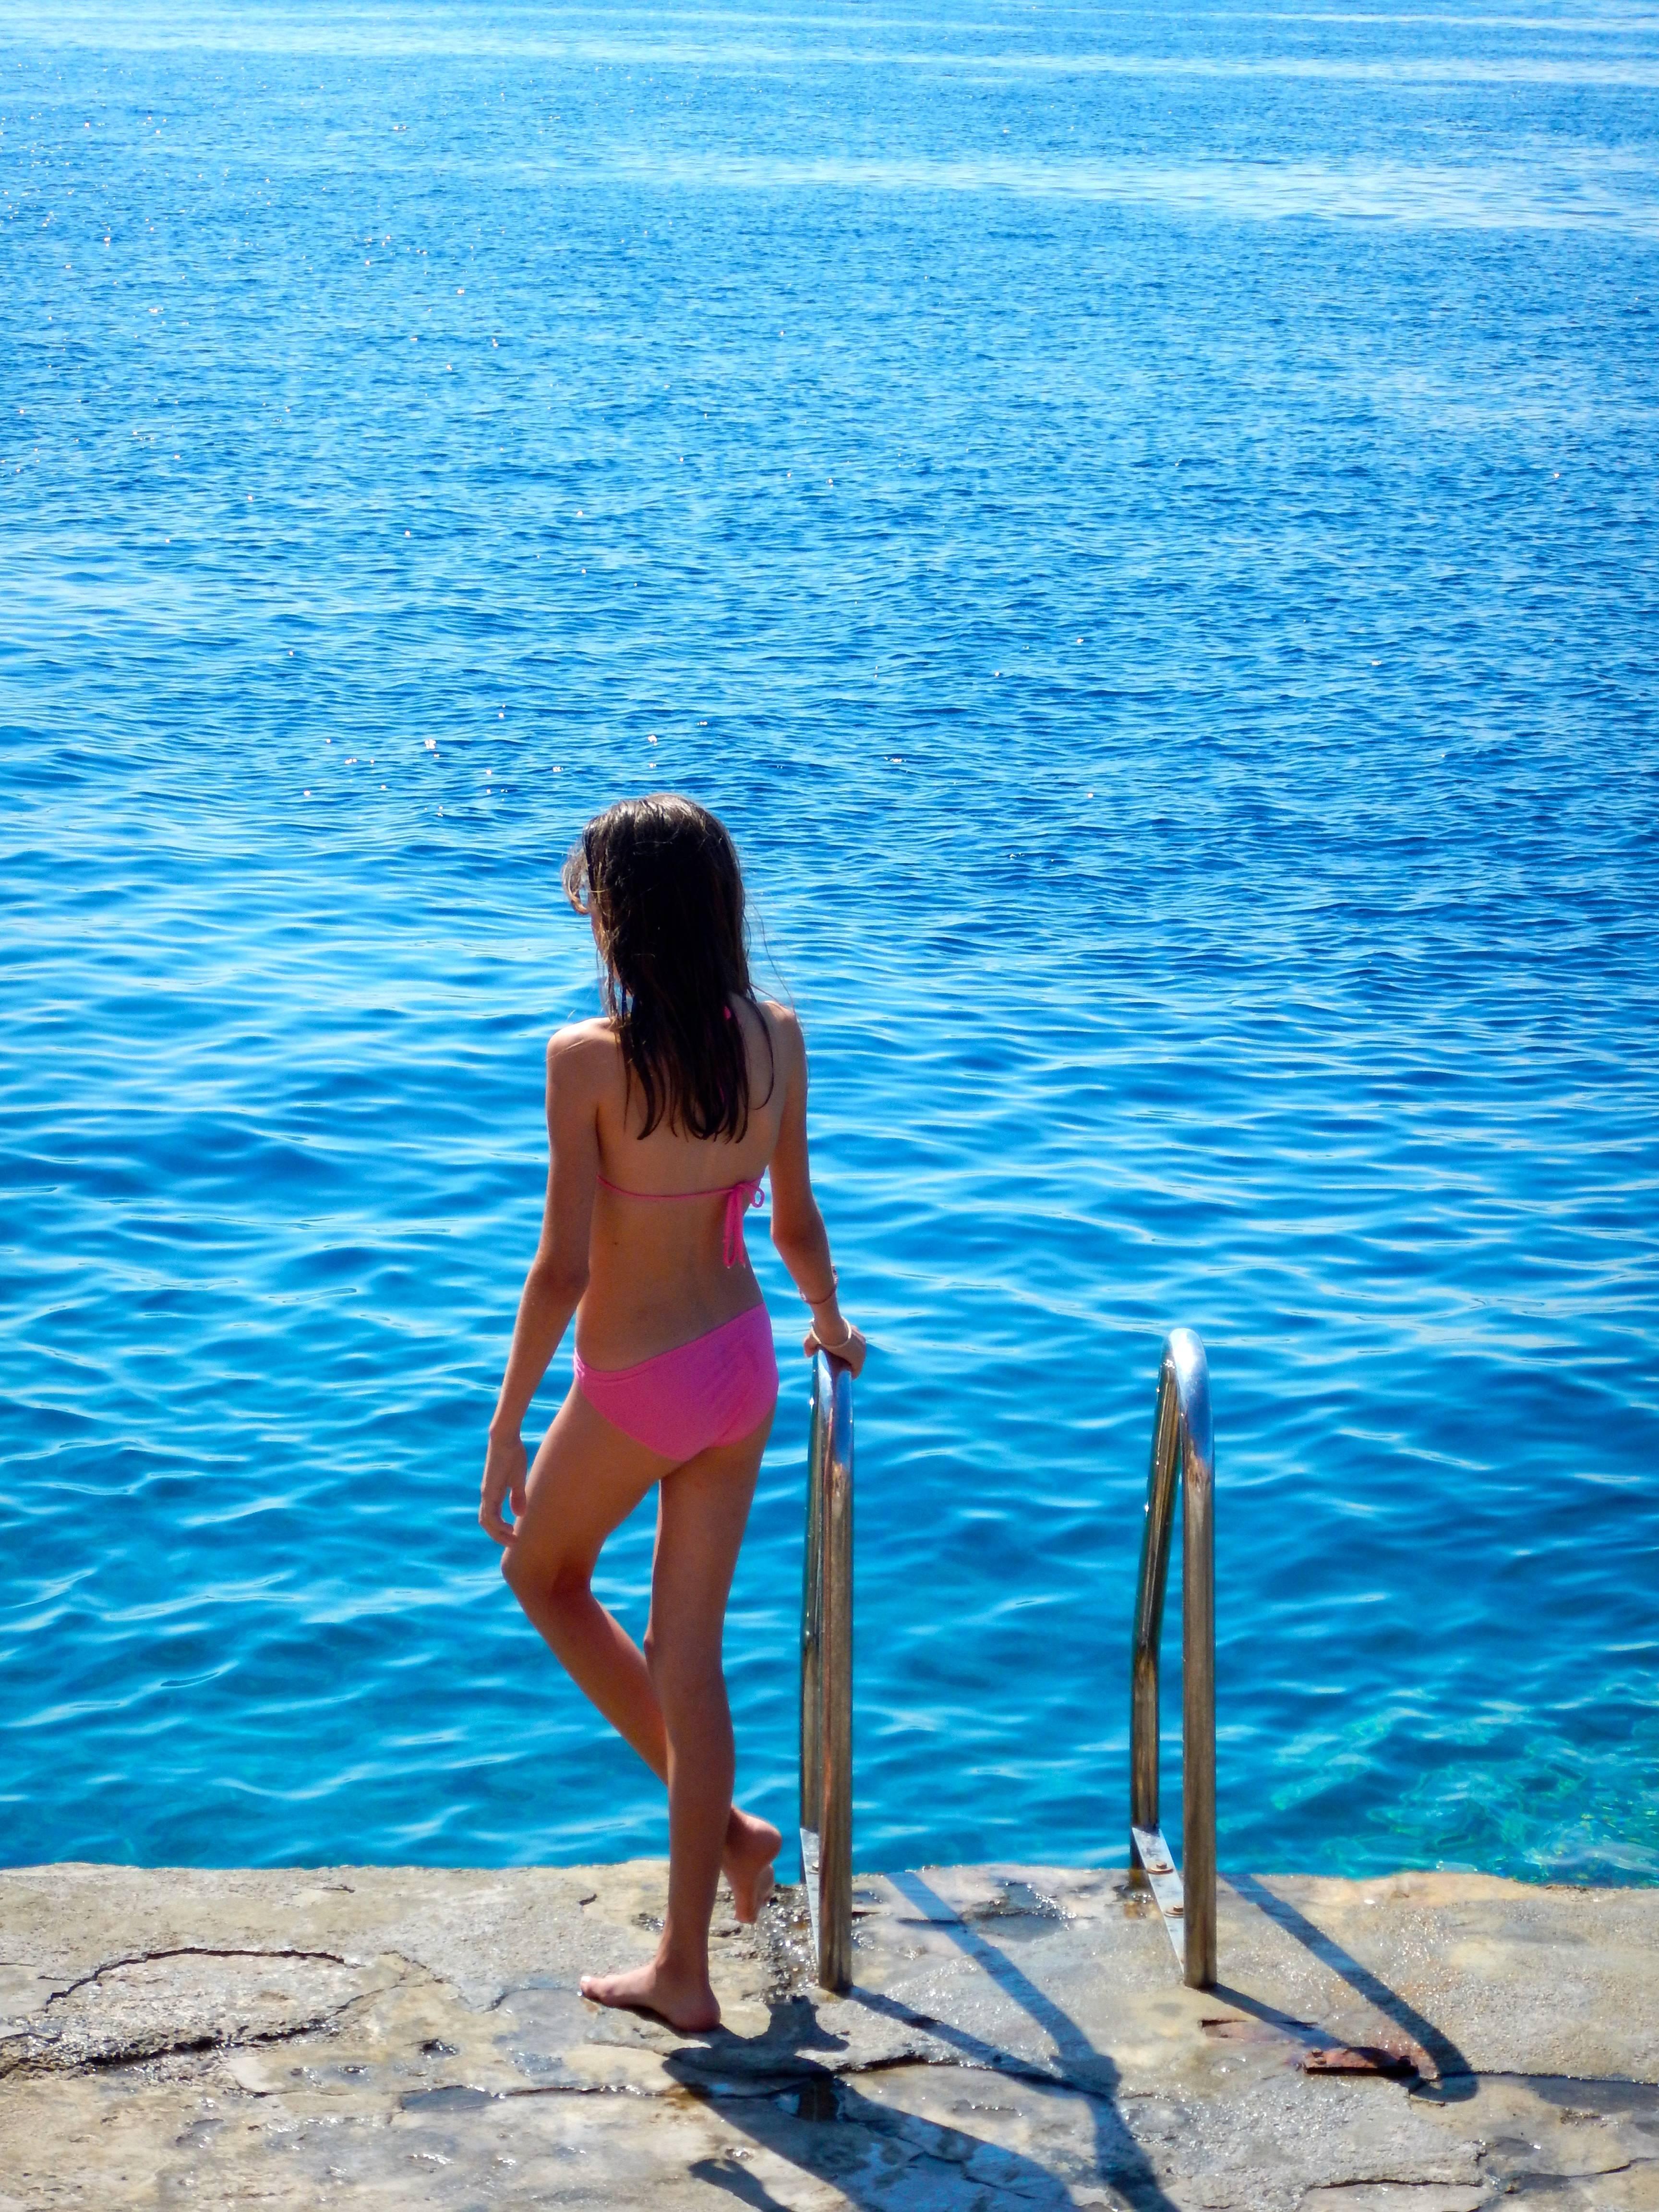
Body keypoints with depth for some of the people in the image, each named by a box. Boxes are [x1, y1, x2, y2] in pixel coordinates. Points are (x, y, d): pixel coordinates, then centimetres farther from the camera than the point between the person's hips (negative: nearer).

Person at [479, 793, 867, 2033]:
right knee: (688, 1650, 13)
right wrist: (831, 1327, 26)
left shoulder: (590, 1059, -20)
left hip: (634, 1385, -5)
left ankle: (723, 1826, 21)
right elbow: (796, 1221, 6)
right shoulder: (775, 1039, -4)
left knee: (544, 1572, 25)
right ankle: (685, 1970, 19)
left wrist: (507, 1428, -9)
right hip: (742, 1368, 6)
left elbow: (564, 1266, -18)